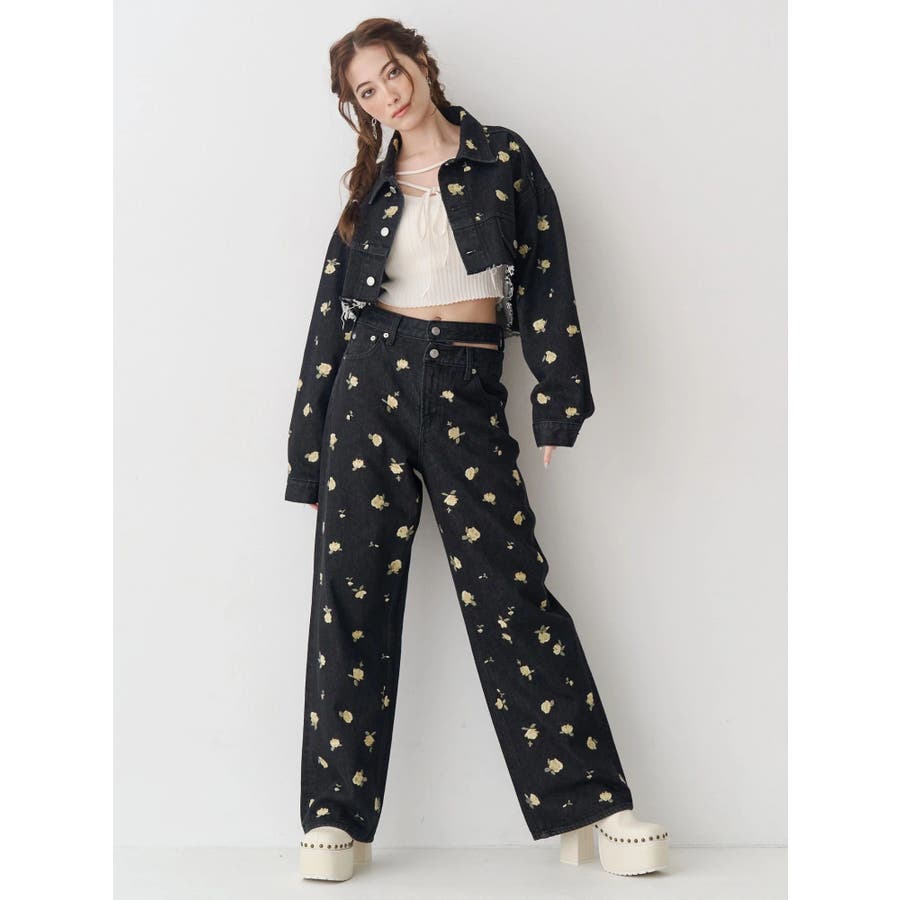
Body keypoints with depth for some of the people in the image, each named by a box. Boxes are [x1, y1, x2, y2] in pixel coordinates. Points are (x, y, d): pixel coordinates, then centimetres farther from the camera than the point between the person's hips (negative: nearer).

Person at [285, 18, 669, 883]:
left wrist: (556, 405, -6)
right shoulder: (372, 190, 13)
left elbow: (544, 278, 3)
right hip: (371, 383, 2)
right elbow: (332, 314, 13)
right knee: (351, 594, -2)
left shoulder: (505, 160, 8)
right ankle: (337, 820, 6)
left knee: (510, 592, -6)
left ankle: (592, 809, 1)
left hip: (467, 393, -2)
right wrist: (311, 446, 10)